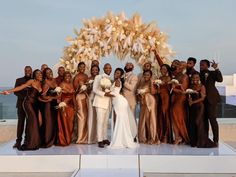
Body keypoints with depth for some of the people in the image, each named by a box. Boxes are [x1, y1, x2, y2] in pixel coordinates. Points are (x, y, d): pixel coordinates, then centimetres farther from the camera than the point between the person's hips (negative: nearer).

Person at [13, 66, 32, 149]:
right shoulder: (19, 80, 10)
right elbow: (15, 92, 2)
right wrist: (24, 97, -11)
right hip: (22, 104, 0)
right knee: (20, 122, -1)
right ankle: (18, 141, 2)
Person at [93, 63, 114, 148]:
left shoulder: (110, 79, 15)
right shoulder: (98, 77, -2)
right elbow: (94, 89, -10)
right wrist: (104, 94, -20)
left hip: (108, 102, 6)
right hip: (100, 101, -6)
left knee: (106, 121, 11)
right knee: (100, 121, -8)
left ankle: (105, 138, 19)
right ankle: (100, 140, -4)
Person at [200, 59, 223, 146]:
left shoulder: (212, 73, 2)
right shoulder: (199, 74, 12)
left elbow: (220, 79, -16)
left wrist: (216, 69, -20)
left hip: (211, 98, -5)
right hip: (202, 99, 5)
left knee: (212, 118, -9)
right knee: (204, 119, 10)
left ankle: (215, 140, -3)